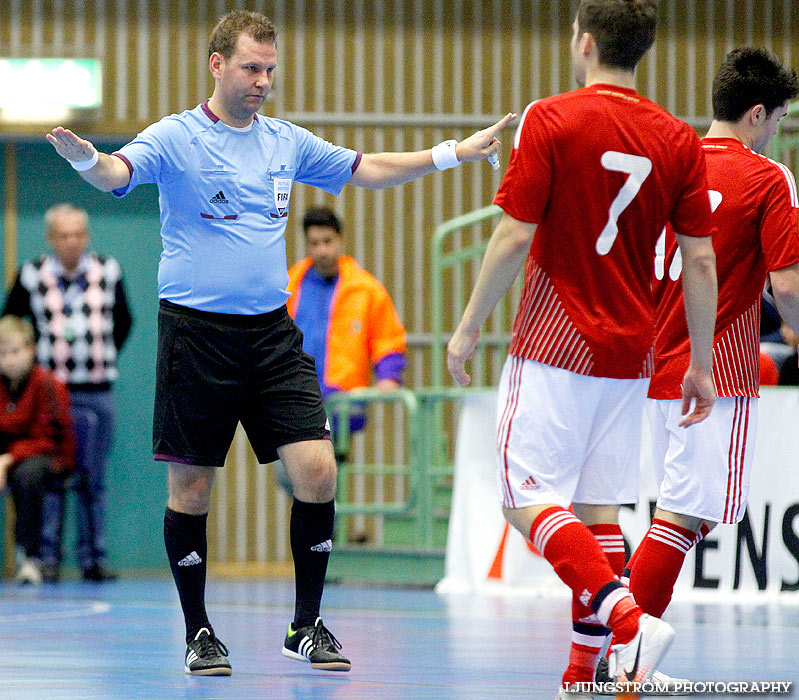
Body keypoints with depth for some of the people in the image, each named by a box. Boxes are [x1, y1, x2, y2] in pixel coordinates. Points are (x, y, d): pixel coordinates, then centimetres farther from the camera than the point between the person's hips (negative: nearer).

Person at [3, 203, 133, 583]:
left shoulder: (108, 272, 5)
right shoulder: (32, 276, -3)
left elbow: (123, 320, 21)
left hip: (98, 391, 2)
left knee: (93, 481, 4)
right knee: (49, 479, -4)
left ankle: (94, 558, 8)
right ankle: (47, 558, 0)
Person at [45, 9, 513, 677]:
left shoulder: (287, 142, 11)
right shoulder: (176, 138, -5)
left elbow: (365, 169, 22)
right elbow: (120, 171, -22)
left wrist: (455, 152, 19)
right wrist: (86, 158, -45)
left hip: (273, 333, 4)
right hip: (196, 331, -4)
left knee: (317, 471, -7)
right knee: (191, 484, 0)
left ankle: (306, 626, 6)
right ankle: (198, 631, 16)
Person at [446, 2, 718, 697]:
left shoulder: (551, 121, -9)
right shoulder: (679, 140, 4)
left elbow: (514, 237, -12)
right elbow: (701, 261, 4)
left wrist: (469, 325, -1)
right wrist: (701, 364, 11)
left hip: (555, 349, -5)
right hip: (630, 353, 5)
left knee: (530, 497, -4)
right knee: (598, 508, 9)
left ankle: (627, 617, -24)